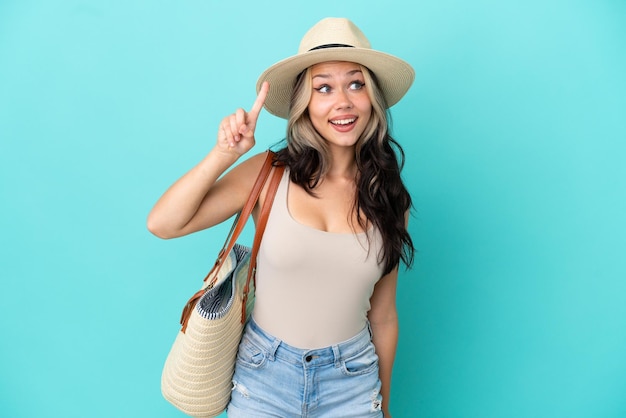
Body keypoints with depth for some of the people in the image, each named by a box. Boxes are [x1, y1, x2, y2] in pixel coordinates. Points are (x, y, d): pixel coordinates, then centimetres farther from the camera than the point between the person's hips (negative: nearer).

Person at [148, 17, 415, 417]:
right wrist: (225, 154, -24)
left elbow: (383, 315, 2)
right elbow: (163, 224, -15)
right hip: (264, 374, -1)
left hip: (353, 381, 1)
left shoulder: (388, 196, -6)